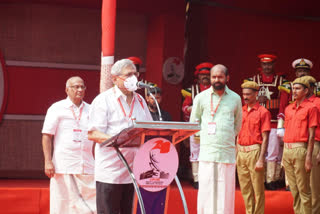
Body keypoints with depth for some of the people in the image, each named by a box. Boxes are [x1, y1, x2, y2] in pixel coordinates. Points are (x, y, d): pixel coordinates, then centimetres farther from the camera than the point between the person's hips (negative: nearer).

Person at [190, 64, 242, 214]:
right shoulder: (201, 97, 5)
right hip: (207, 153, -1)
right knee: (205, 192, -3)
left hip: (228, 153, 1)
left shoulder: (235, 98, 9)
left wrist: (227, 138, 10)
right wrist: (206, 136, 4)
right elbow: (193, 123, 13)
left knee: (226, 194, 1)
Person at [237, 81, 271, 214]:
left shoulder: (263, 112, -4)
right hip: (241, 153, 6)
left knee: (258, 189, -1)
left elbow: (265, 138, -8)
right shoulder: (241, 111, 13)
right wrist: (236, 155, 10)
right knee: (245, 189, 10)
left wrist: (261, 159, -15)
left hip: (254, 152, -6)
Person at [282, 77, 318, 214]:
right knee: (294, 189, 11)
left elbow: (311, 135, -8)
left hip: (300, 150, -7)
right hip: (287, 151, 7)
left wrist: (309, 156, -14)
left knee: (303, 189, -4)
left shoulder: (311, 108, -3)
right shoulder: (288, 109, 16)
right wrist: (284, 155, 16)